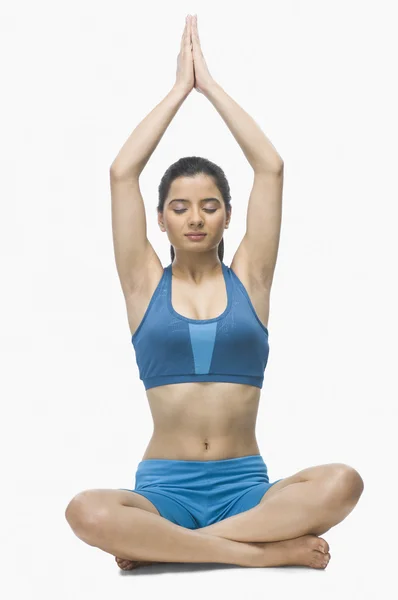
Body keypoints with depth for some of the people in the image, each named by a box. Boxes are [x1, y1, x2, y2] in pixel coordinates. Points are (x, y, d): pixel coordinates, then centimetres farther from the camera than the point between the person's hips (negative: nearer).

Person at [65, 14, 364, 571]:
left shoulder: (248, 276, 9)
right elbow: (122, 172, -1)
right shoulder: (146, 282, 7)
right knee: (87, 512, -34)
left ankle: (162, 544, -20)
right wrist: (180, 88, 6)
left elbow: (270, 168, 2)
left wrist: (211, 85, 7)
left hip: (245, 484, 2)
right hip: (165, 487, -1)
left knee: (341, 484, -30)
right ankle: (264, 549, -21)